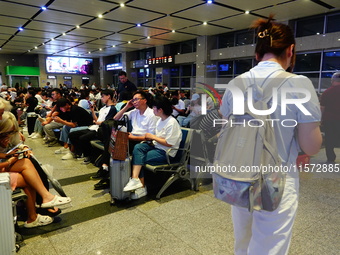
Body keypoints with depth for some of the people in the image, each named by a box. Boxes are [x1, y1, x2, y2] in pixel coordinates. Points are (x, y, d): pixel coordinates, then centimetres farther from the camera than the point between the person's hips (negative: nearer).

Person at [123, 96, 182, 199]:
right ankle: (135, 180, -23)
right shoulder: (160, 120, 11)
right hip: (156, 146, 8)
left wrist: (153, 137, -12)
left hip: (166, 153, -8)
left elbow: (169, 143, -20)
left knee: (137, 158, -18)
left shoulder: (172, 123, -17)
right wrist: (150, 138, 0)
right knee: (138, 147, -19)